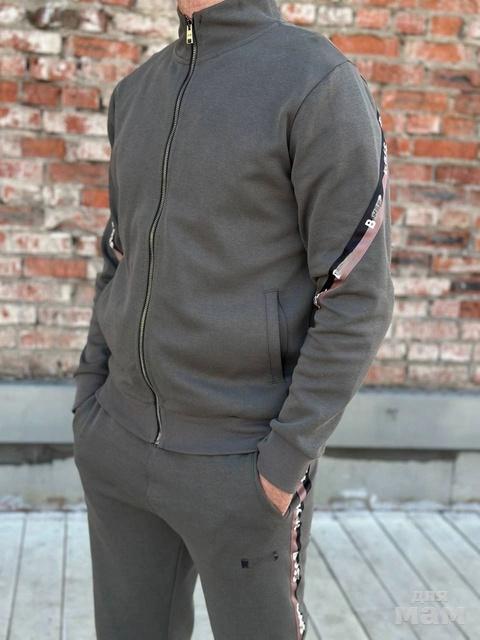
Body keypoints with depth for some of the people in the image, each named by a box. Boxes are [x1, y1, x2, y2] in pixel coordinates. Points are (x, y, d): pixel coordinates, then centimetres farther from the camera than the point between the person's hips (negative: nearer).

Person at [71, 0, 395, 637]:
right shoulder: (138, 93, 9)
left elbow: (357, 299, -14)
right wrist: (88, 407, 9)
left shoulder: (326, 84, -13)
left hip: (244, 460, -6)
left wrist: (287, 462, -17)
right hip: (128, 439, 6)